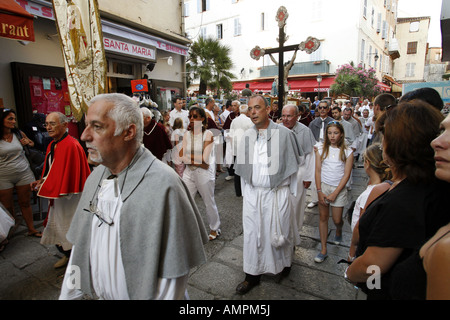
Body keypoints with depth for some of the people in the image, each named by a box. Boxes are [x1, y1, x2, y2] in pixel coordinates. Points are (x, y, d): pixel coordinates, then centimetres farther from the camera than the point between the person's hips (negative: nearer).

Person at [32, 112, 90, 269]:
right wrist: (42, 181, 2)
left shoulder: (71, 146, -22)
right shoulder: (52, 145, 8)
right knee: (57, 225, 20)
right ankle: (67, 254, 41)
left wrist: (46, 186, -14)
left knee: (70, 227, 5)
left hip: (69, 198, -9)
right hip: (56, 195, 9)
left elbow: (67, 174, -23)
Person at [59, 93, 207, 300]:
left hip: (139, 294, -6)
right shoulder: (96, 177, -4)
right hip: (100, 294, 6)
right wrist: (68, 295, 5)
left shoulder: (164, 185, -29)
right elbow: (81, 245, 4)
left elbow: (174, 270, -24)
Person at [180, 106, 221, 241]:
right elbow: (183, 156, -4)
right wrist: (199, 160, -14)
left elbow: (205, 158, -17)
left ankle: (215, 229, 32)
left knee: (209, 203, 10)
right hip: (189, 172, 4)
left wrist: (190, 156, -10)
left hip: (204, 174, -4)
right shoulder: (187, 135, 4)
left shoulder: (208, 134, -9)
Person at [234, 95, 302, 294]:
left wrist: (291, 193, 0)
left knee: (278, 233, 14)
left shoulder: (284, 134, -8)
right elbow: (243, 167, 9)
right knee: (252, 234, 12)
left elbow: (292, 165, -2)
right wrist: (245, 192, 9)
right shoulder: (247, 136, 2)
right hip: (252, 194, 3)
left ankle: (284, 264, 44)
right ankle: (252, 275, 32)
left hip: (277, 193, -3)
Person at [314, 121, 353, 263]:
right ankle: (323, 250, 17)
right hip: (323, 186, 1)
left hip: (339, 188, -1)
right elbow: (318, 170, -2)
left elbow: (346, 175, -6)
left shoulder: (347, 151, -4)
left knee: (337, 220, 6)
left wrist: (335, 193, -12)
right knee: (323, 217, 6)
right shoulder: (321, 148, -1)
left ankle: (339, 231, 44)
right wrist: (319, 191, -7)